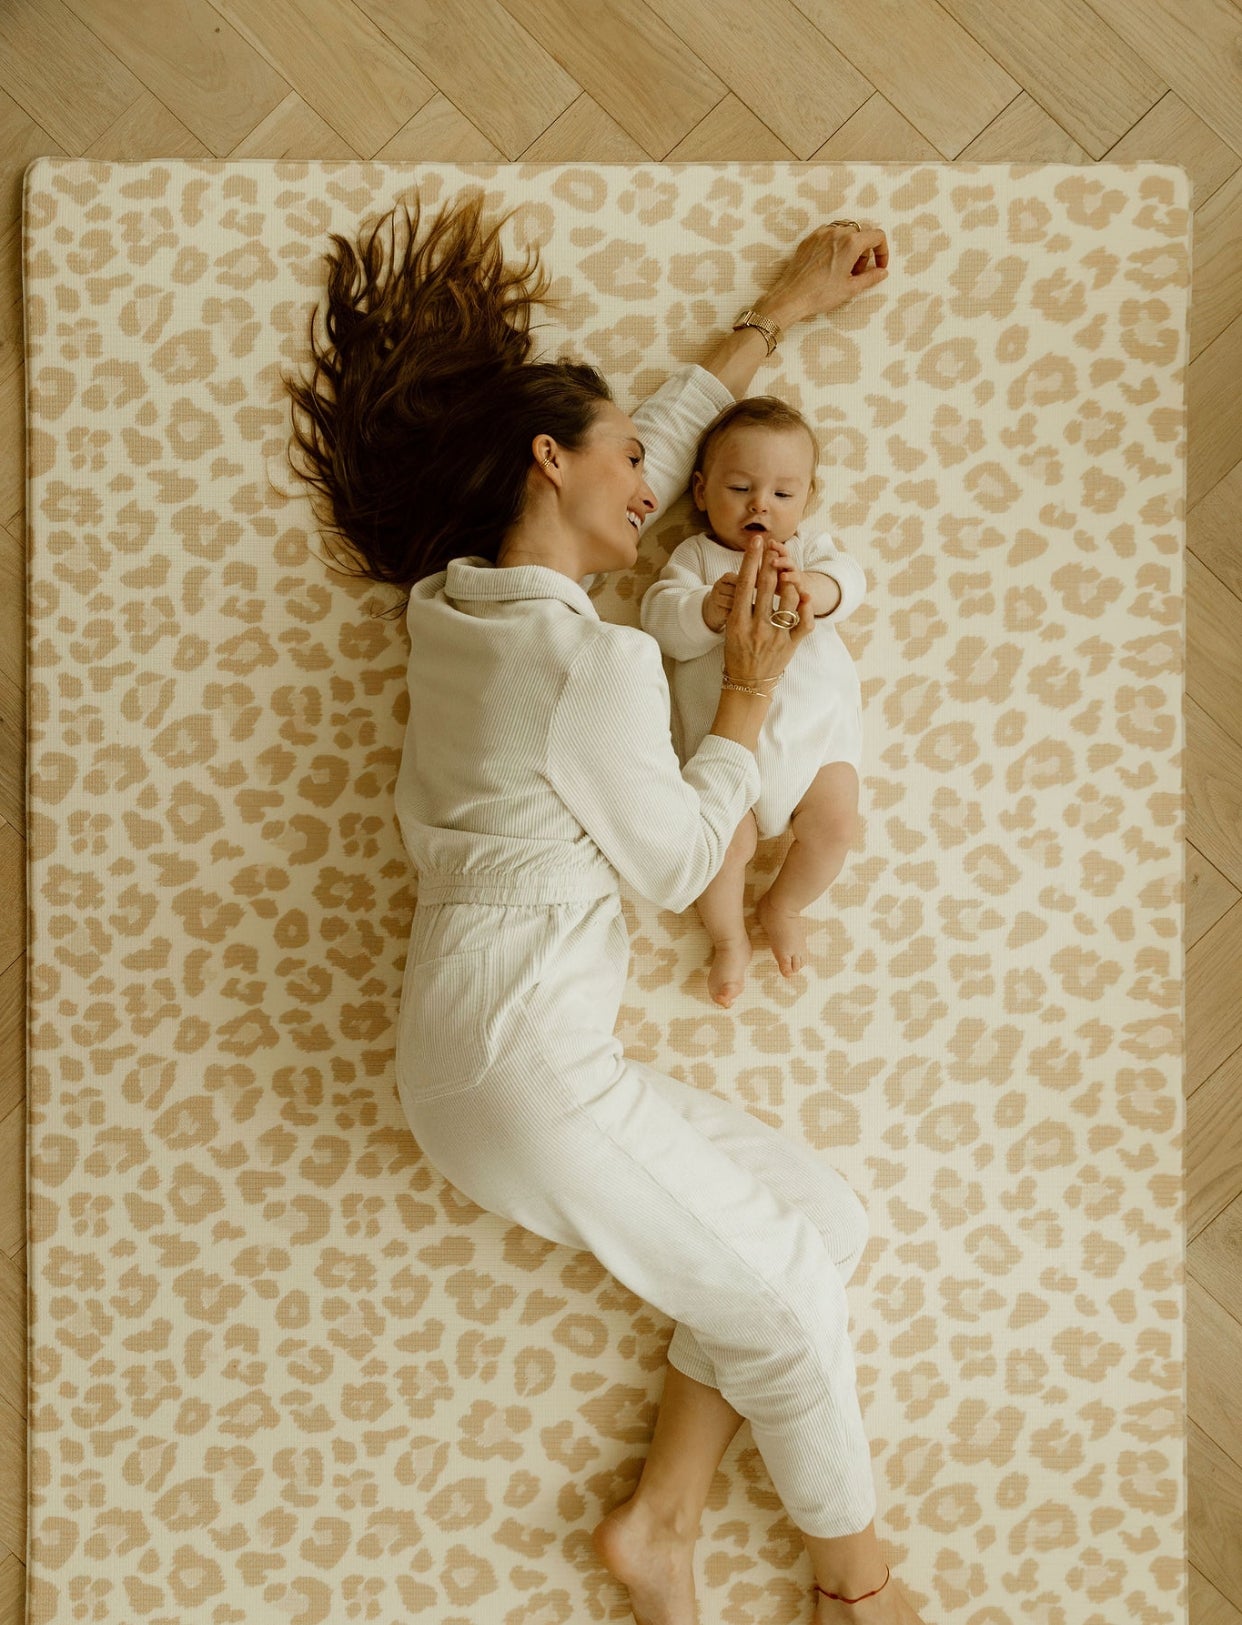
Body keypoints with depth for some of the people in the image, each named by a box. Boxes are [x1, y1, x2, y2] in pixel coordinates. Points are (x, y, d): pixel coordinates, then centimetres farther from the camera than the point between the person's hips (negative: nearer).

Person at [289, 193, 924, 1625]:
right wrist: (749, 689, 1)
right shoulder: (592, 660, -18)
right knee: (787, 1301, 9)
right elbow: (680, 862, -6)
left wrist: (779, 312, 25)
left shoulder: (450, 592, 8)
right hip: (530, 1062, -9)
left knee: (818, 1212, 12)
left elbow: (657, 442, 20)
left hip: (464, 1047, 9)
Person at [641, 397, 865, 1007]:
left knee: (835, 823, -12)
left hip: (817, 722, 2)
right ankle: (728, 939, 15)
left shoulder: (810, 551, 11)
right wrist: (709, 609, -33)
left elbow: (847, 583, -11)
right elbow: (661, 619, -11)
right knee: (727, 839, -16)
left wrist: (807, 586, -36)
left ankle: (782, 906, 19)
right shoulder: (696, 556, 6)